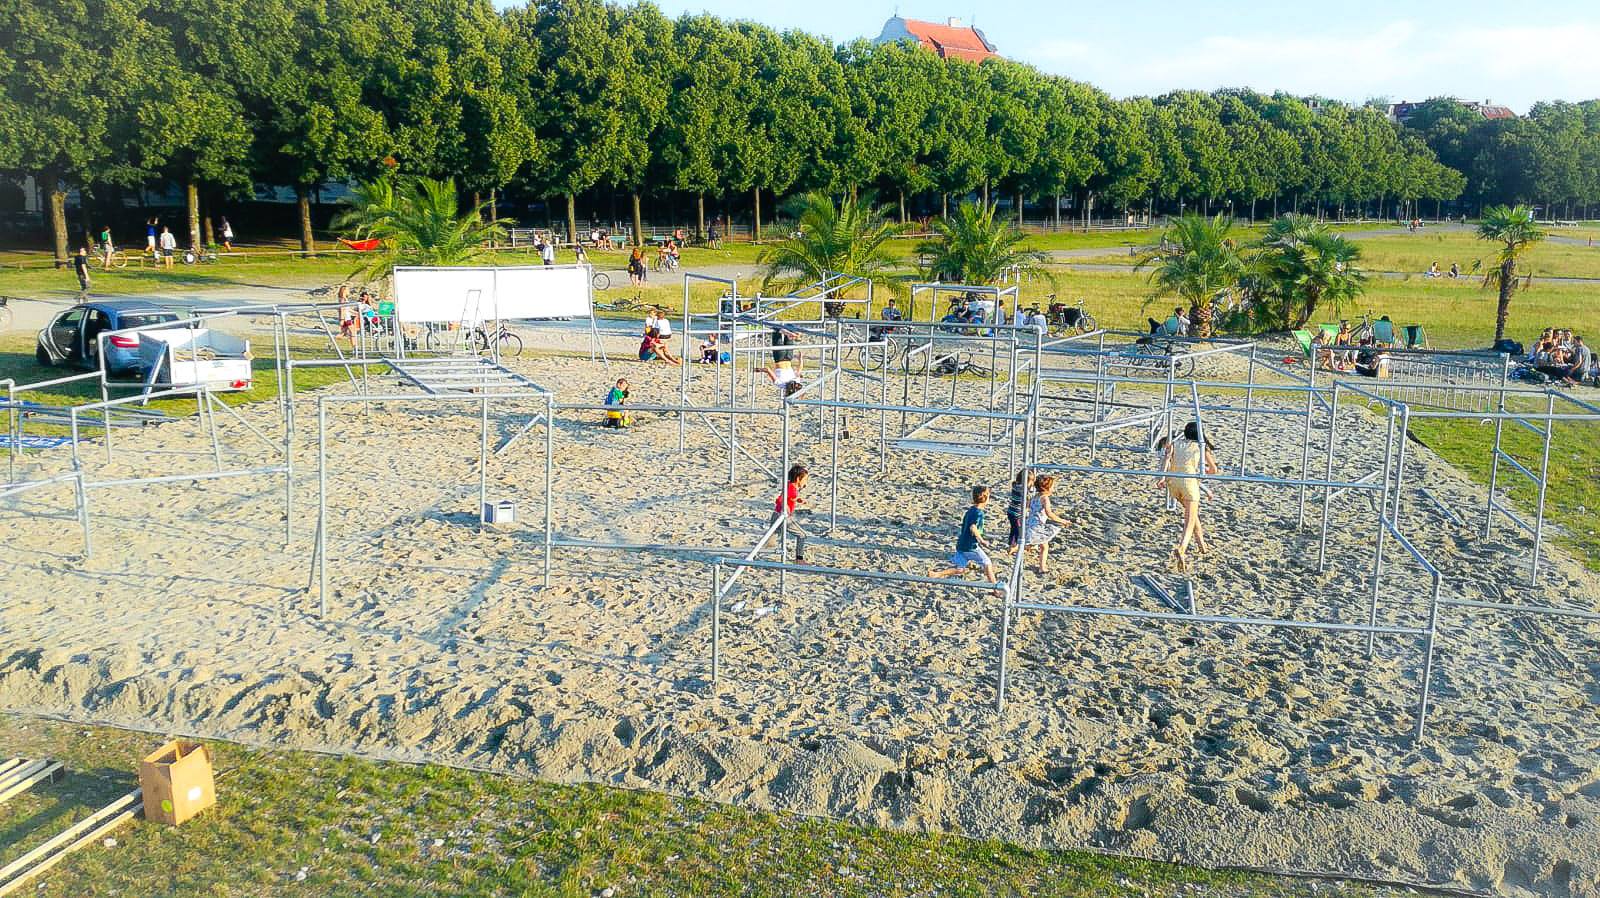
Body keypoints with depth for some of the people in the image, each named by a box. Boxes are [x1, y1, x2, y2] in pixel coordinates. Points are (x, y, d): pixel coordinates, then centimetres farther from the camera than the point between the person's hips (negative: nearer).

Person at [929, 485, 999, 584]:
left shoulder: (970, 510, 13)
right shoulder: (978, 512, -15)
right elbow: (973, 528, -31)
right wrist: (982, 541, -22)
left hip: (962, 545, 8)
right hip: (971, 546, -8)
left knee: (960, 570, 8)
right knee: (988, 564, 5)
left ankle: (935, 573, -5)